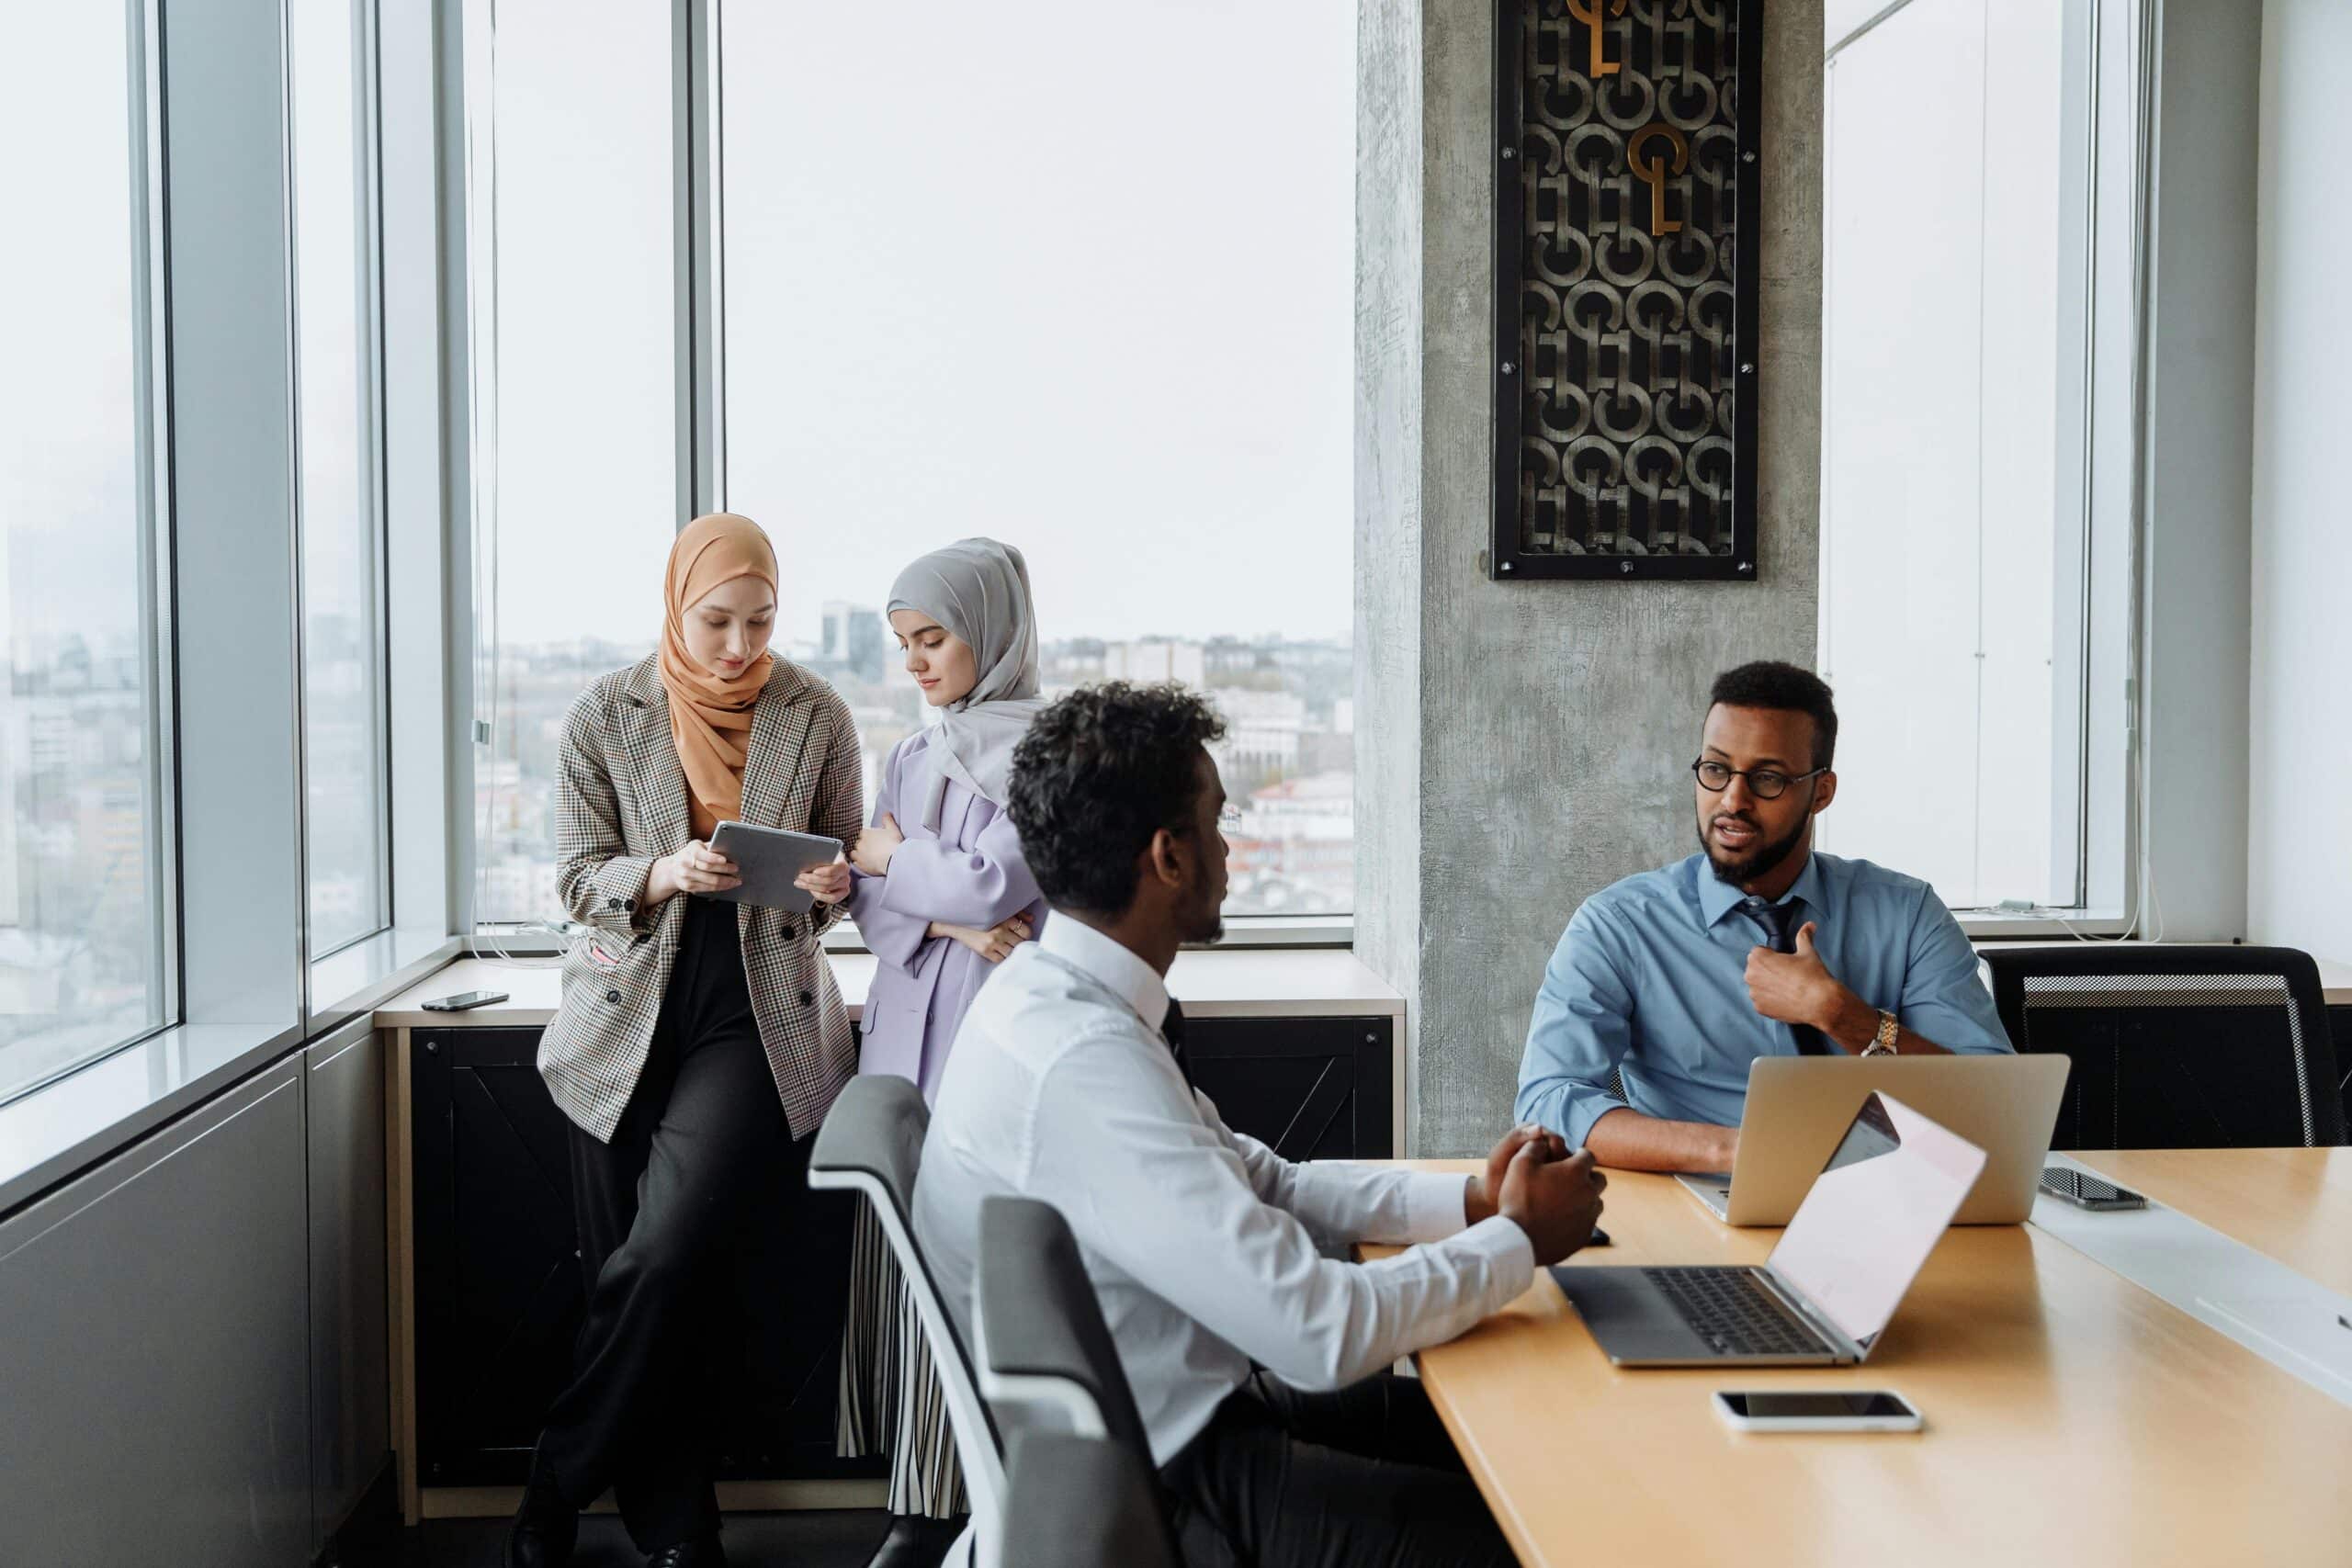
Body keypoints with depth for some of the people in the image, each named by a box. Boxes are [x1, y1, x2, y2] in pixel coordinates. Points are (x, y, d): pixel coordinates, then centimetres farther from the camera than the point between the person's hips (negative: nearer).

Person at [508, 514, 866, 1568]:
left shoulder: (815, 717, 2)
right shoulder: (604, 717, 2)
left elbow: (849, 866, 10)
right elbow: (577, 878, 1)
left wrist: (834, 886, -13)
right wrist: (663, 874, -19)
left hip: (760, 1017, -1)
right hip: (630, 1022, 2)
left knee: (665, 1254, -16)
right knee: (631, 1271, 3)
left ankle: (560, 1483, 6)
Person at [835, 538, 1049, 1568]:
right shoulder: (911, 757, 18)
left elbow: (990, 882, -12)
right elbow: (869, 901, 10)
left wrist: (889, 853, 5)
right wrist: (951, 922, -9)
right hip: (905, 1028, 6)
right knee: (905, 1259, 3)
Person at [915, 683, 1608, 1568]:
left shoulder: (1052, 993, 2)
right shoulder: (1082, 1063, -28)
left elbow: (1261, 1183, 12)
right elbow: (1326, 1334, -28)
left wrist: (1468, 1200, 1)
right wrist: (1520, 1240, -12)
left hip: (1169, 1419, 9)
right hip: (1158, 1491, -9)